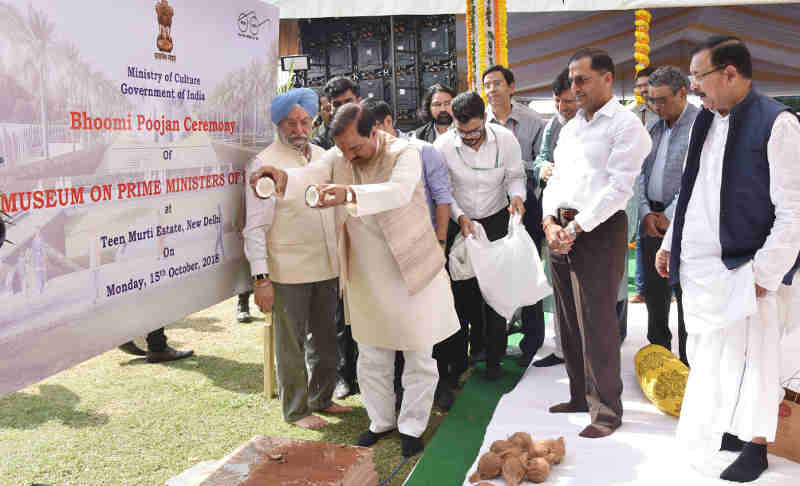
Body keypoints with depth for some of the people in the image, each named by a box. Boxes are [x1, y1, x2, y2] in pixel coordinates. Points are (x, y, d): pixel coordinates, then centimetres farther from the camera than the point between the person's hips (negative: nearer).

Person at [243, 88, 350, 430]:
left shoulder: (323, 157, 11)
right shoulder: (265, 163, -8)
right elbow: (255, 227, -11)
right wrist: (260, 277, -16)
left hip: (327, 267, 6)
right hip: (288, 272, -6)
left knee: (324, 337, 18)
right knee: (291, 343, 5)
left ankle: (321, 398, 36)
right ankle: (296, 410, 22)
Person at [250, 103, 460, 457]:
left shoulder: (404, 154, -16)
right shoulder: (338, 157, -1)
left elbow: (399, 191, -36)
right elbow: (312, 174, -20)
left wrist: (349, 194, -53)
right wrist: (285, 179, -44)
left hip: (412, 270, -4)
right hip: (366, 277, 4)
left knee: (418, 355, 9)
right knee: (371, 355, 16)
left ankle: (411, 426, 27)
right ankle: (381, 419, 35)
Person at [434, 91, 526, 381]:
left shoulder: (505, 139, -13)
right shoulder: (443, 146, -14)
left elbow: (515, 176, 0)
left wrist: (517, 195, -21)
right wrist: (459, 216, -21)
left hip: (496, 221, -1)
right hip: (459, 223, 1)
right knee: (465, 287, 8)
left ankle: (494, 357, 10)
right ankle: (476, 338, 34)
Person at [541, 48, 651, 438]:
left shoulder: (626, 125, -6)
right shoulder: (570, 127, 18)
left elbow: (618, 188, -15)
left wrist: (576, 228, -16)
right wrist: (550, 222, -1)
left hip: (599, 231, -8)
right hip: (561, 230, 8)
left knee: (598, 323, -4)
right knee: (568, 320, 13)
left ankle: (606, 410, 10)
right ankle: (580, 395, 28)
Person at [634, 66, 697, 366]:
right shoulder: (654, 129, 13)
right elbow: (641, 173, 11)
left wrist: (670, 216, -13)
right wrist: (646, 212, -2)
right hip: (653, 217, 6)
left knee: (685, 292, 0)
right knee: (653, 288, 13)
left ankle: (687, 359, 13)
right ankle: (657, 348, 29)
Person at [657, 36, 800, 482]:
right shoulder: (706, 121, 10)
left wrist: (763, 274, -17)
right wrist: (670, 243, 16)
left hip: (744, 270, -7)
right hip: (700, 268, 7)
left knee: (751, 359, 5)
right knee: (708, 356, 15)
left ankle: (755, 446, 22)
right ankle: (727, 430, 33)